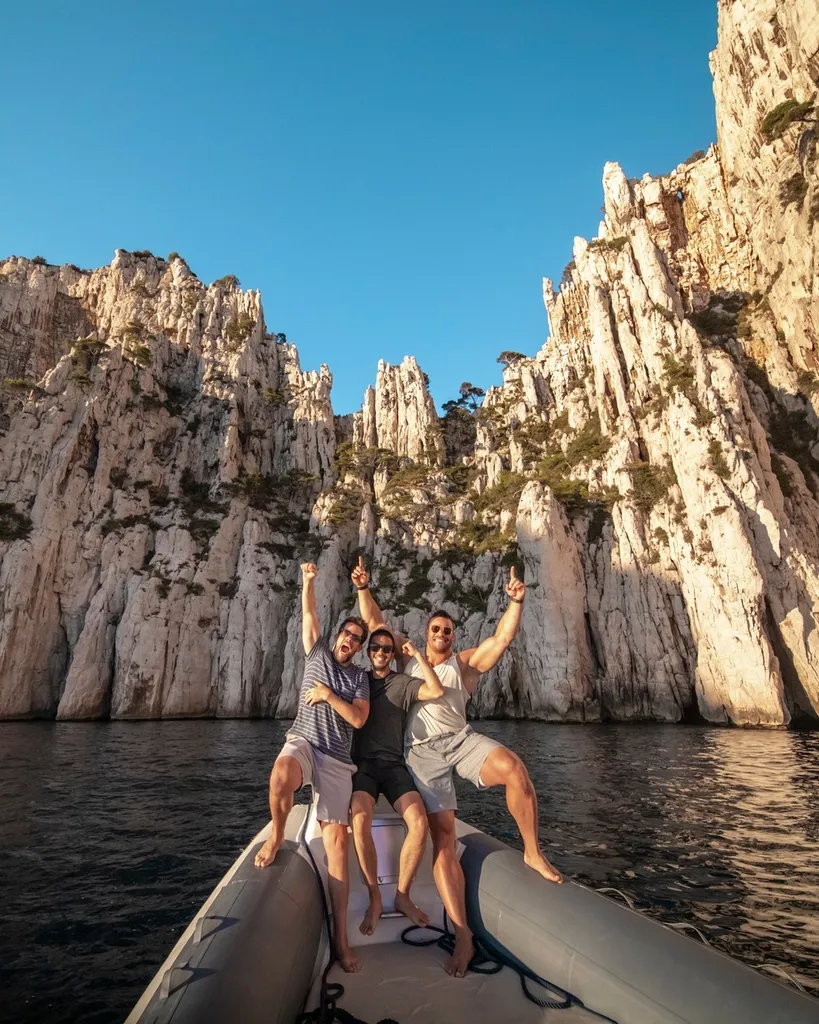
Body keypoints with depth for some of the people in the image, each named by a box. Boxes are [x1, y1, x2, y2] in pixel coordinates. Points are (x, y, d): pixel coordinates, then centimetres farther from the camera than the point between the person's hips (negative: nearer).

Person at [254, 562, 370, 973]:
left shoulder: (360, 678, 11)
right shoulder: (318, 653, 9)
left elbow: (358, 719, -1)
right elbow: (308, 614, -2)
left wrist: (329, 696, -7)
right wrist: (307, 581, -15)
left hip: (336, 760, 1)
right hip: (302, 742, -1)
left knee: (336, 839, -5)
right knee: (281, 776, -38)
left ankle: (340, 936, 1)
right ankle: (276, 836, -8)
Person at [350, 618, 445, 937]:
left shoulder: (404, 683, 6)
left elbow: (437, 691, -11)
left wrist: (417, 655, -10)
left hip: (394, 765, 1)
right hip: (363, 764, 0)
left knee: (420, 823, -21)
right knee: (360, 820, -29)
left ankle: (402, 896, 0)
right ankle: (375, 898, -9)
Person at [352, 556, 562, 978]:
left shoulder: (466, 662, 9)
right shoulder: (408, 656, 15)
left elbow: (503, 637, -4)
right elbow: (374, 622, 14)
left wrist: (515, 602, -17)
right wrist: (363, 588, 2)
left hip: (460, 739, 0)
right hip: (422, 753, 1)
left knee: (513, 766, -29)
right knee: (442, 837, -8)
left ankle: (532, 852, -9)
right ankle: (462, 933, 0)